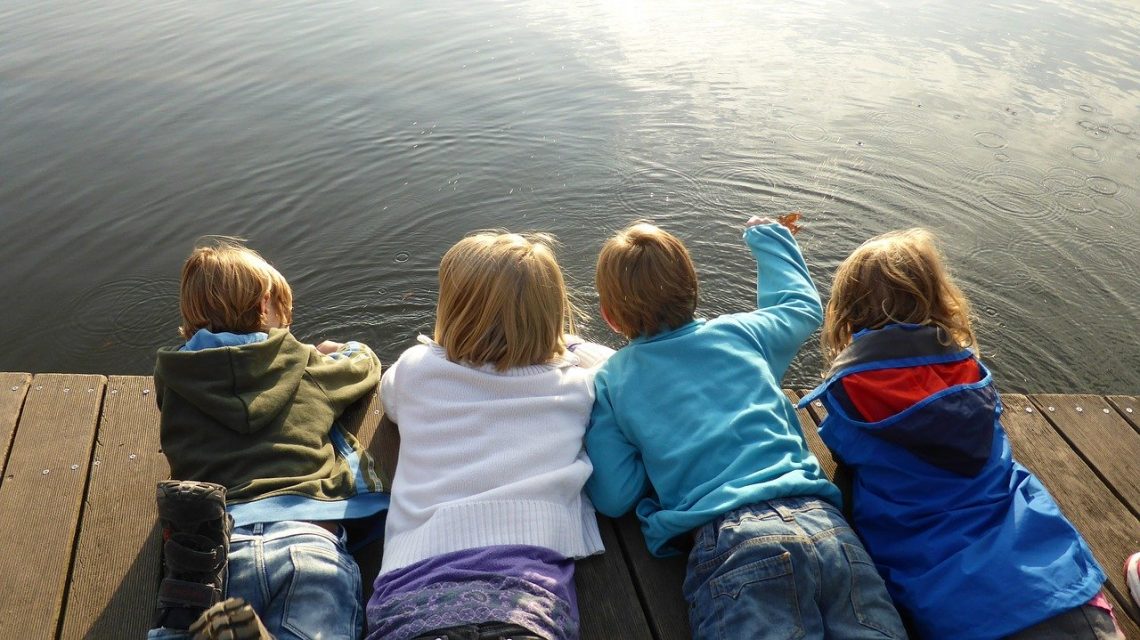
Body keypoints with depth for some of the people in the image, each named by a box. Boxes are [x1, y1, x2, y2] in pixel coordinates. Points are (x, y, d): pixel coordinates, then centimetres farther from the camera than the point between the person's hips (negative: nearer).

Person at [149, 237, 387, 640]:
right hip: (307, 537, -1)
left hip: (215, 545, 2)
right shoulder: (305, 364, 20)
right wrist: (344, 348, 65)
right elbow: (368, 365, 41)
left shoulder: (173, 376, 21)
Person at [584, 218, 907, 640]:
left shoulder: (609, 381, 14)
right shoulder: (740, 332, 20)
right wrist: (766, 236, 55)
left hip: (728, 540, -3)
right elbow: (803, 304, 42)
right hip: (822, 522, 4)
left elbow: (613, 497, 8)